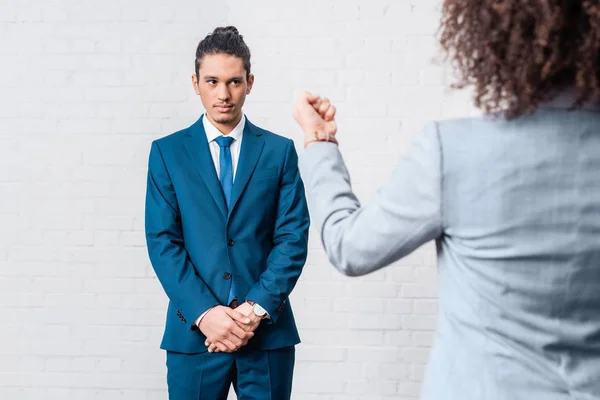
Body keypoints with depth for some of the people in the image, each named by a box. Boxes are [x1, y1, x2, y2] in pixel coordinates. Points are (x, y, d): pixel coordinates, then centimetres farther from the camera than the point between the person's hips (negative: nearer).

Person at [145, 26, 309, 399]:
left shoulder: (280, 151, 5)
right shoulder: (167, 152, 4)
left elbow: (293, 238, -1)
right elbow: (162, 241, -2)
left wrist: (257, 308, -11)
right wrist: (204, 313, -12)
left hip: (268, 330, 1)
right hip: (194, 332, 0)